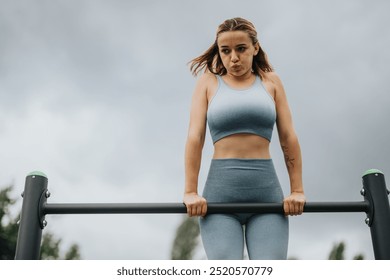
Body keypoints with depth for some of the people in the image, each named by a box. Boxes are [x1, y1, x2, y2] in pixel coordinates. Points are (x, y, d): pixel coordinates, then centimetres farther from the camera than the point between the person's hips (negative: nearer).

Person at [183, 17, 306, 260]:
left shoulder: (270, 81, 12)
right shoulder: (209, 81, 10)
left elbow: (289, 138, 8)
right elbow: (195, 137, 1)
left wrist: (297, 190, 1)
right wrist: (190, 192, -8)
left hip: (266, 189, 1)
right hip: (220, 189, -1)